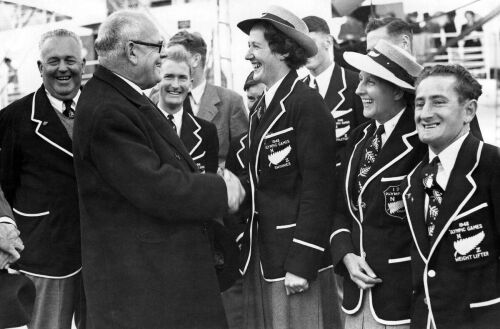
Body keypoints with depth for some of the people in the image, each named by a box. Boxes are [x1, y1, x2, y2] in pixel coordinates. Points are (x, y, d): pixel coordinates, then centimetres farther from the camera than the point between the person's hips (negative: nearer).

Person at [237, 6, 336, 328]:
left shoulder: (307, 104, -13)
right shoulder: (261, 109, 11)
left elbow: (317, 188, -17)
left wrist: (301, 263, -18)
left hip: (293, 256, -7)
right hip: (260, 254, 8)